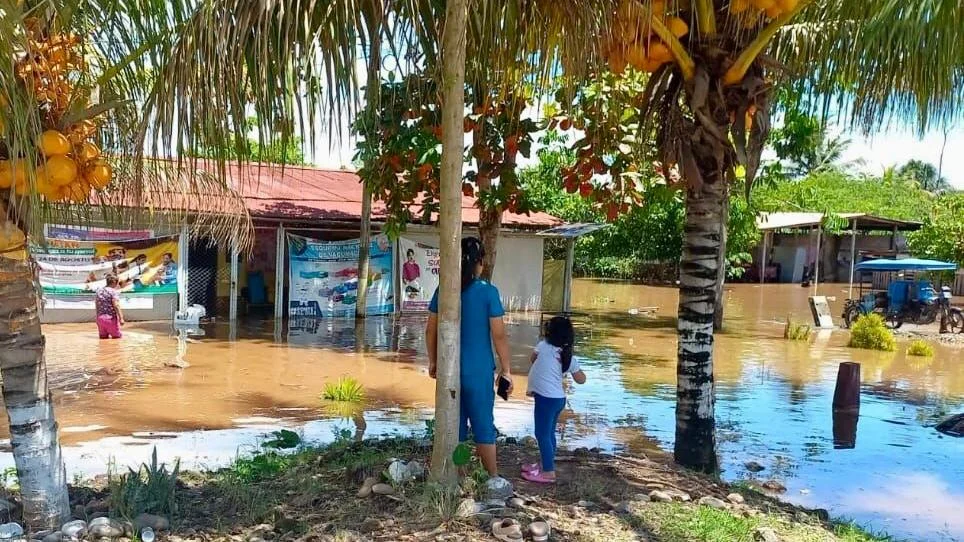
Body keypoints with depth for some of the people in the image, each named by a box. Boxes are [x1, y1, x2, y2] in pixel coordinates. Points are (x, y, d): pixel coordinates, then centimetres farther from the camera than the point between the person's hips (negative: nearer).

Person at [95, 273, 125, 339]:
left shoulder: (99, 291, 10)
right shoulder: (113, 292, -13)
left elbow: (96, 304, 15)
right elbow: (116, 306, -21)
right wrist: (121, 318, -21)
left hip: (100, 318, 6)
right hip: (111, 318, -6)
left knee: (103, 337, 17)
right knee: (117, 337, 4)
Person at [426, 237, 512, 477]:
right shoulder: (488, 292, -11)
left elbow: (431, 330, 5)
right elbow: (499, 335, -11)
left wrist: (433, 361, 17)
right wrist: (506, 370, -3)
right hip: (479, 370, -3)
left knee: (454, 424, 13)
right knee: (483, 425, 8)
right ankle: (493, 479, 18)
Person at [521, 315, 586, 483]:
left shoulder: (543, 346, -10)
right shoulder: (570, 358, 2)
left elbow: (532, 360, 11)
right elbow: (581, 380, 10)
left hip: (546, 399, -7)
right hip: (558, 398, 7)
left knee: (542, 434, -1)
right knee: (548, 433, 19)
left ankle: (549, 472, 2)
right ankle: (546, 465, 31)